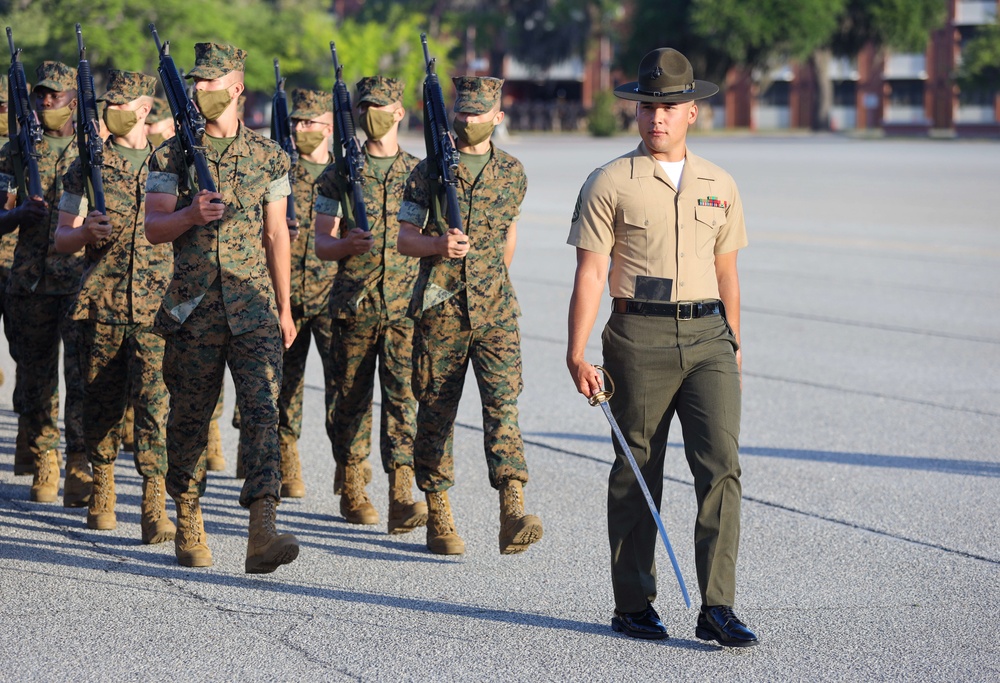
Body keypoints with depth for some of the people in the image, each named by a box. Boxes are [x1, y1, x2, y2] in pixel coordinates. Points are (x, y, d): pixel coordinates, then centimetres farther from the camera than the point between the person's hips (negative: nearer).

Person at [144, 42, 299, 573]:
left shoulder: (267, 156, 8)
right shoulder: (172, 155, 5)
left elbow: (276, 235, 12)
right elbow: (153, 228, -2)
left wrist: (284, 307, 12)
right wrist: (190, 216, -23)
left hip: (254, 306, 0)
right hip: (193, 306, 0)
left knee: (263, 411, -14)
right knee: (189, 419, 8)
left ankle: (262, 534, -23)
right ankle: (188, 524, 25)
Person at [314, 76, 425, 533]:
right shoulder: (339, 175, 5)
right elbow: (321, 243, 1)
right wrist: (348, 245, -20)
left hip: (405, 306, 0)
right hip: (353, 304, 0)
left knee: (403, 395, -11)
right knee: (352, 398, 7)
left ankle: (402, 497, -18)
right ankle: (352, 491, 21)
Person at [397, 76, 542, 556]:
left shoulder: (512, 174, 9)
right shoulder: (429, 171, 2)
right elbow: (404, 237, 0)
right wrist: (439, 245, -18)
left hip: (495, 310, 1)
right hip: (439, 309, -1)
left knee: (503, 403, -12)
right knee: (436, 412, 4)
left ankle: (513, 516, -23)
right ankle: (438, 517, 15)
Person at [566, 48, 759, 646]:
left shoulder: (719, 186, 13)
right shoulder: (610, 183, 0)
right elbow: (590, 272, -4)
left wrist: (734, 344, 21)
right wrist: (577, 354, -10)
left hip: (708, 337, 3)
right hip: (640, 336, -3)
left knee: (722, 464, -9)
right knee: (637, 474, 4)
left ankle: (718, 608, -10)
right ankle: (634, 605, 15)